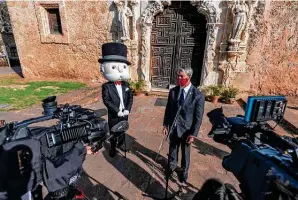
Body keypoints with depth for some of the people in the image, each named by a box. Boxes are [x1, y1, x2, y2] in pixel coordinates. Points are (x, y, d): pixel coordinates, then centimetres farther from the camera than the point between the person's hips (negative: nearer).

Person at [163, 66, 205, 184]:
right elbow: (168, 109, 1)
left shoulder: (198, 95, -16)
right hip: (173, 127, 3)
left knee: (185, 152, 19)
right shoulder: (173, 91, -6)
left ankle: (184, 172, 46)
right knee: (172, 149, 22)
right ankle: (172, 166, 50)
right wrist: (165, 125, 0)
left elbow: (198, 117, -13)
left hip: (186, 130, -2)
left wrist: (193, 134, -13)